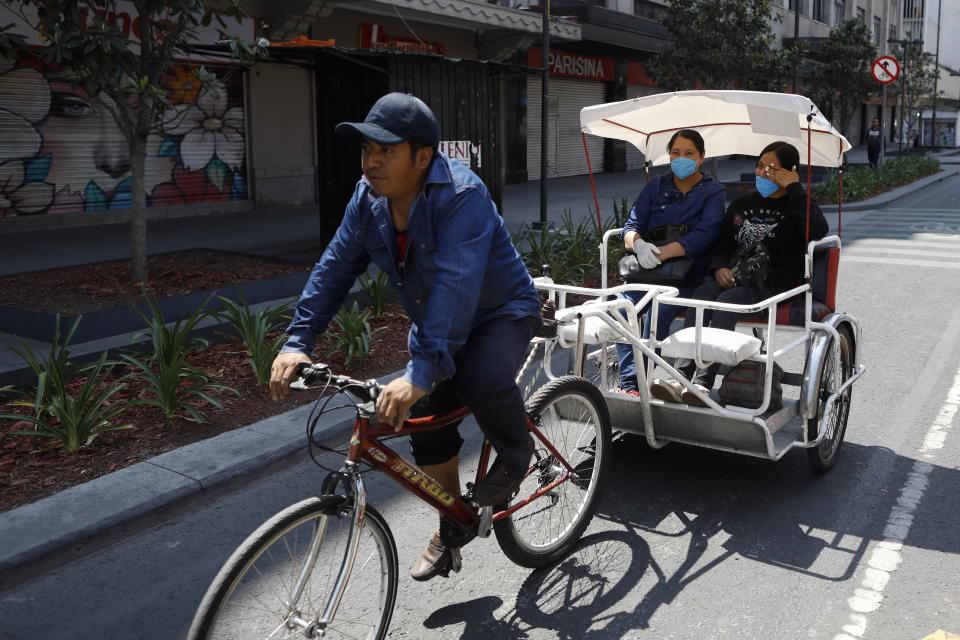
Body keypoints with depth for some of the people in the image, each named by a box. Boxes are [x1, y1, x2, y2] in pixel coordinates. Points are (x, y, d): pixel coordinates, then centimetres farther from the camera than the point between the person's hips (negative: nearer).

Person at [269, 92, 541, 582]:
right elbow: (335, 268, -7)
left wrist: (421, 373, -50)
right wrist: (297, 342, -18)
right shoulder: (367, 199, -9)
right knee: (427, 423, 3)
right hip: (433, 321, 7)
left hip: (499, 311, -6)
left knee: (483, 381, -35)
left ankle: (515, 455, 0)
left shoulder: (460, 196, -32)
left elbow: (455, 287, -42)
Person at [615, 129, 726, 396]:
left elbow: (705, 234, -11)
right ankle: (629, 381, -26)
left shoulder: (712, 191, 5)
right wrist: (638, 244, -20)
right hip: (646, 269, 3)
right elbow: (632, 225, 6)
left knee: (658, 312, -32)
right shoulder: (656, 186, 15)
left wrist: (664, 252, -24)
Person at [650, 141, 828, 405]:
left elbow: (819, 231, -17)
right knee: (702, 293, -28)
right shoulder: (742, 204, 21)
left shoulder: (797, 206, 5)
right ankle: (680, 376, -38)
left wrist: (794, 188, -13)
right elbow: (721, 244, 23)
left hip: (776, 282, -4)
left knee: (728, 300, -33)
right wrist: (719, 267, -1)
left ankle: (704, 383, -38)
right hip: (736, 275, 5)